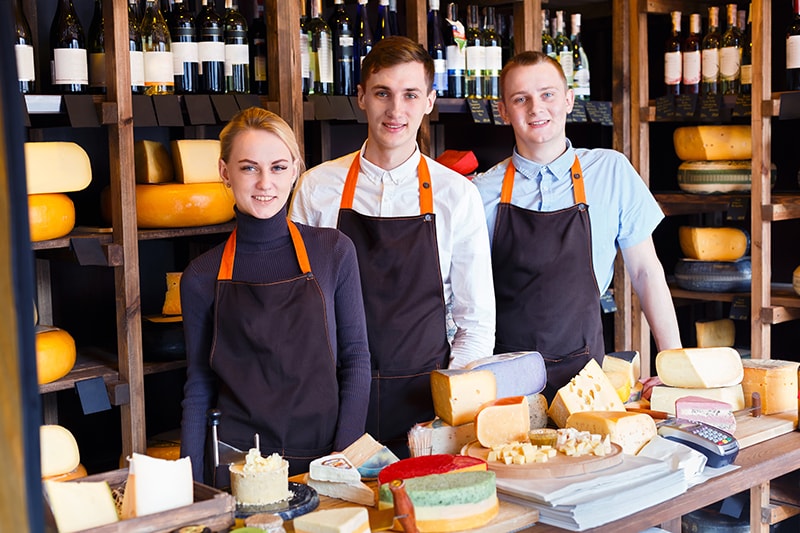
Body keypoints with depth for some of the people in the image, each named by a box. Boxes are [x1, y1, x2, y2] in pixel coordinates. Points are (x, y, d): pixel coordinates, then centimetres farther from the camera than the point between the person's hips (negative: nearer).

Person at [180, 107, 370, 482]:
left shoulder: (333, 251, 1)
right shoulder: (202, 277, 2)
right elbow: (198, 390, 7)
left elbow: (355, 359, 4)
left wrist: (345, 455, -5)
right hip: (238, 465, 0)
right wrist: (193, 488, 1)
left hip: (323, 461, 0)